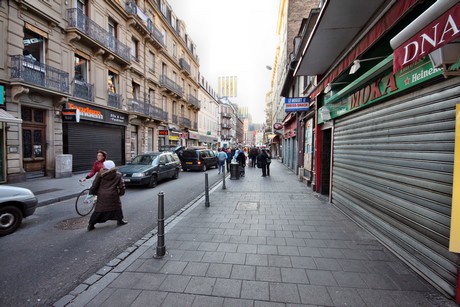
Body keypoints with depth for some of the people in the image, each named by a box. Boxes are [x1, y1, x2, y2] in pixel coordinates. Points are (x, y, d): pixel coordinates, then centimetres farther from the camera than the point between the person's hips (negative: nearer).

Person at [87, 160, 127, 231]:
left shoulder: (101, 174, 0)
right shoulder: (118, 175, 2)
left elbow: (95, 184, 0)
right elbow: (122, 186, 2)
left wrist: (91, 191, 15)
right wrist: (121, 192, 17)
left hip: (102, 196, 1)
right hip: (113, 196, 0)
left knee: (98, 210, 11)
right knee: (117, 207, 18)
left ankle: (91, 225, 16)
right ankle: (120, 220, 23)